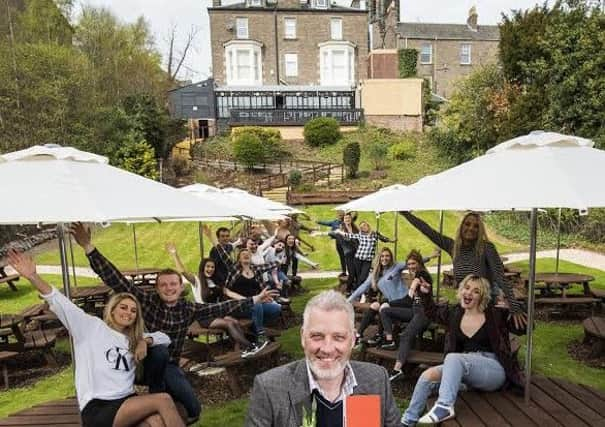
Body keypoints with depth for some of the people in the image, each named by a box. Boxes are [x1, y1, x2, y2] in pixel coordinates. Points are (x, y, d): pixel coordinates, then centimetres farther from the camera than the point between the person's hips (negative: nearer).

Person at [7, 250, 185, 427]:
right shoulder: (93, 327, 6)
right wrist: (33, 276, -17)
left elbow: (165, 338, 27)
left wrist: (145, 341, 6)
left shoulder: (133, 339, 23)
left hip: (126, 403, 5)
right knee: (163, 400, -26)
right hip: (97, 409, -5)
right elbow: (59, 302, -4)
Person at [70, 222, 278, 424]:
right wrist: (88, 246, -32)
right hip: (143, 362, -3)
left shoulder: (188, 309, -3)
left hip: (168, 367, 3)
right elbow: (114, 279, -21)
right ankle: (156, 393, -7)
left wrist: (255, 299, 2)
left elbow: (220, 308, 2)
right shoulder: (146, 300, -13)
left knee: (193, 409, -10)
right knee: (160, 350, -36)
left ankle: (164, 393, 22)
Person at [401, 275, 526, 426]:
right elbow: (432, 312, 25)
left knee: (453, 358, -33)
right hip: (467, 370, 5)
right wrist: (426, 294, 12)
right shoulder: (454, 313, 7)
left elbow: (524, 328, -5)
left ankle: (444, 406, -41)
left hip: (495, 370, -5)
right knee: (428, 376, -15)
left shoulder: (495, 315, -6)